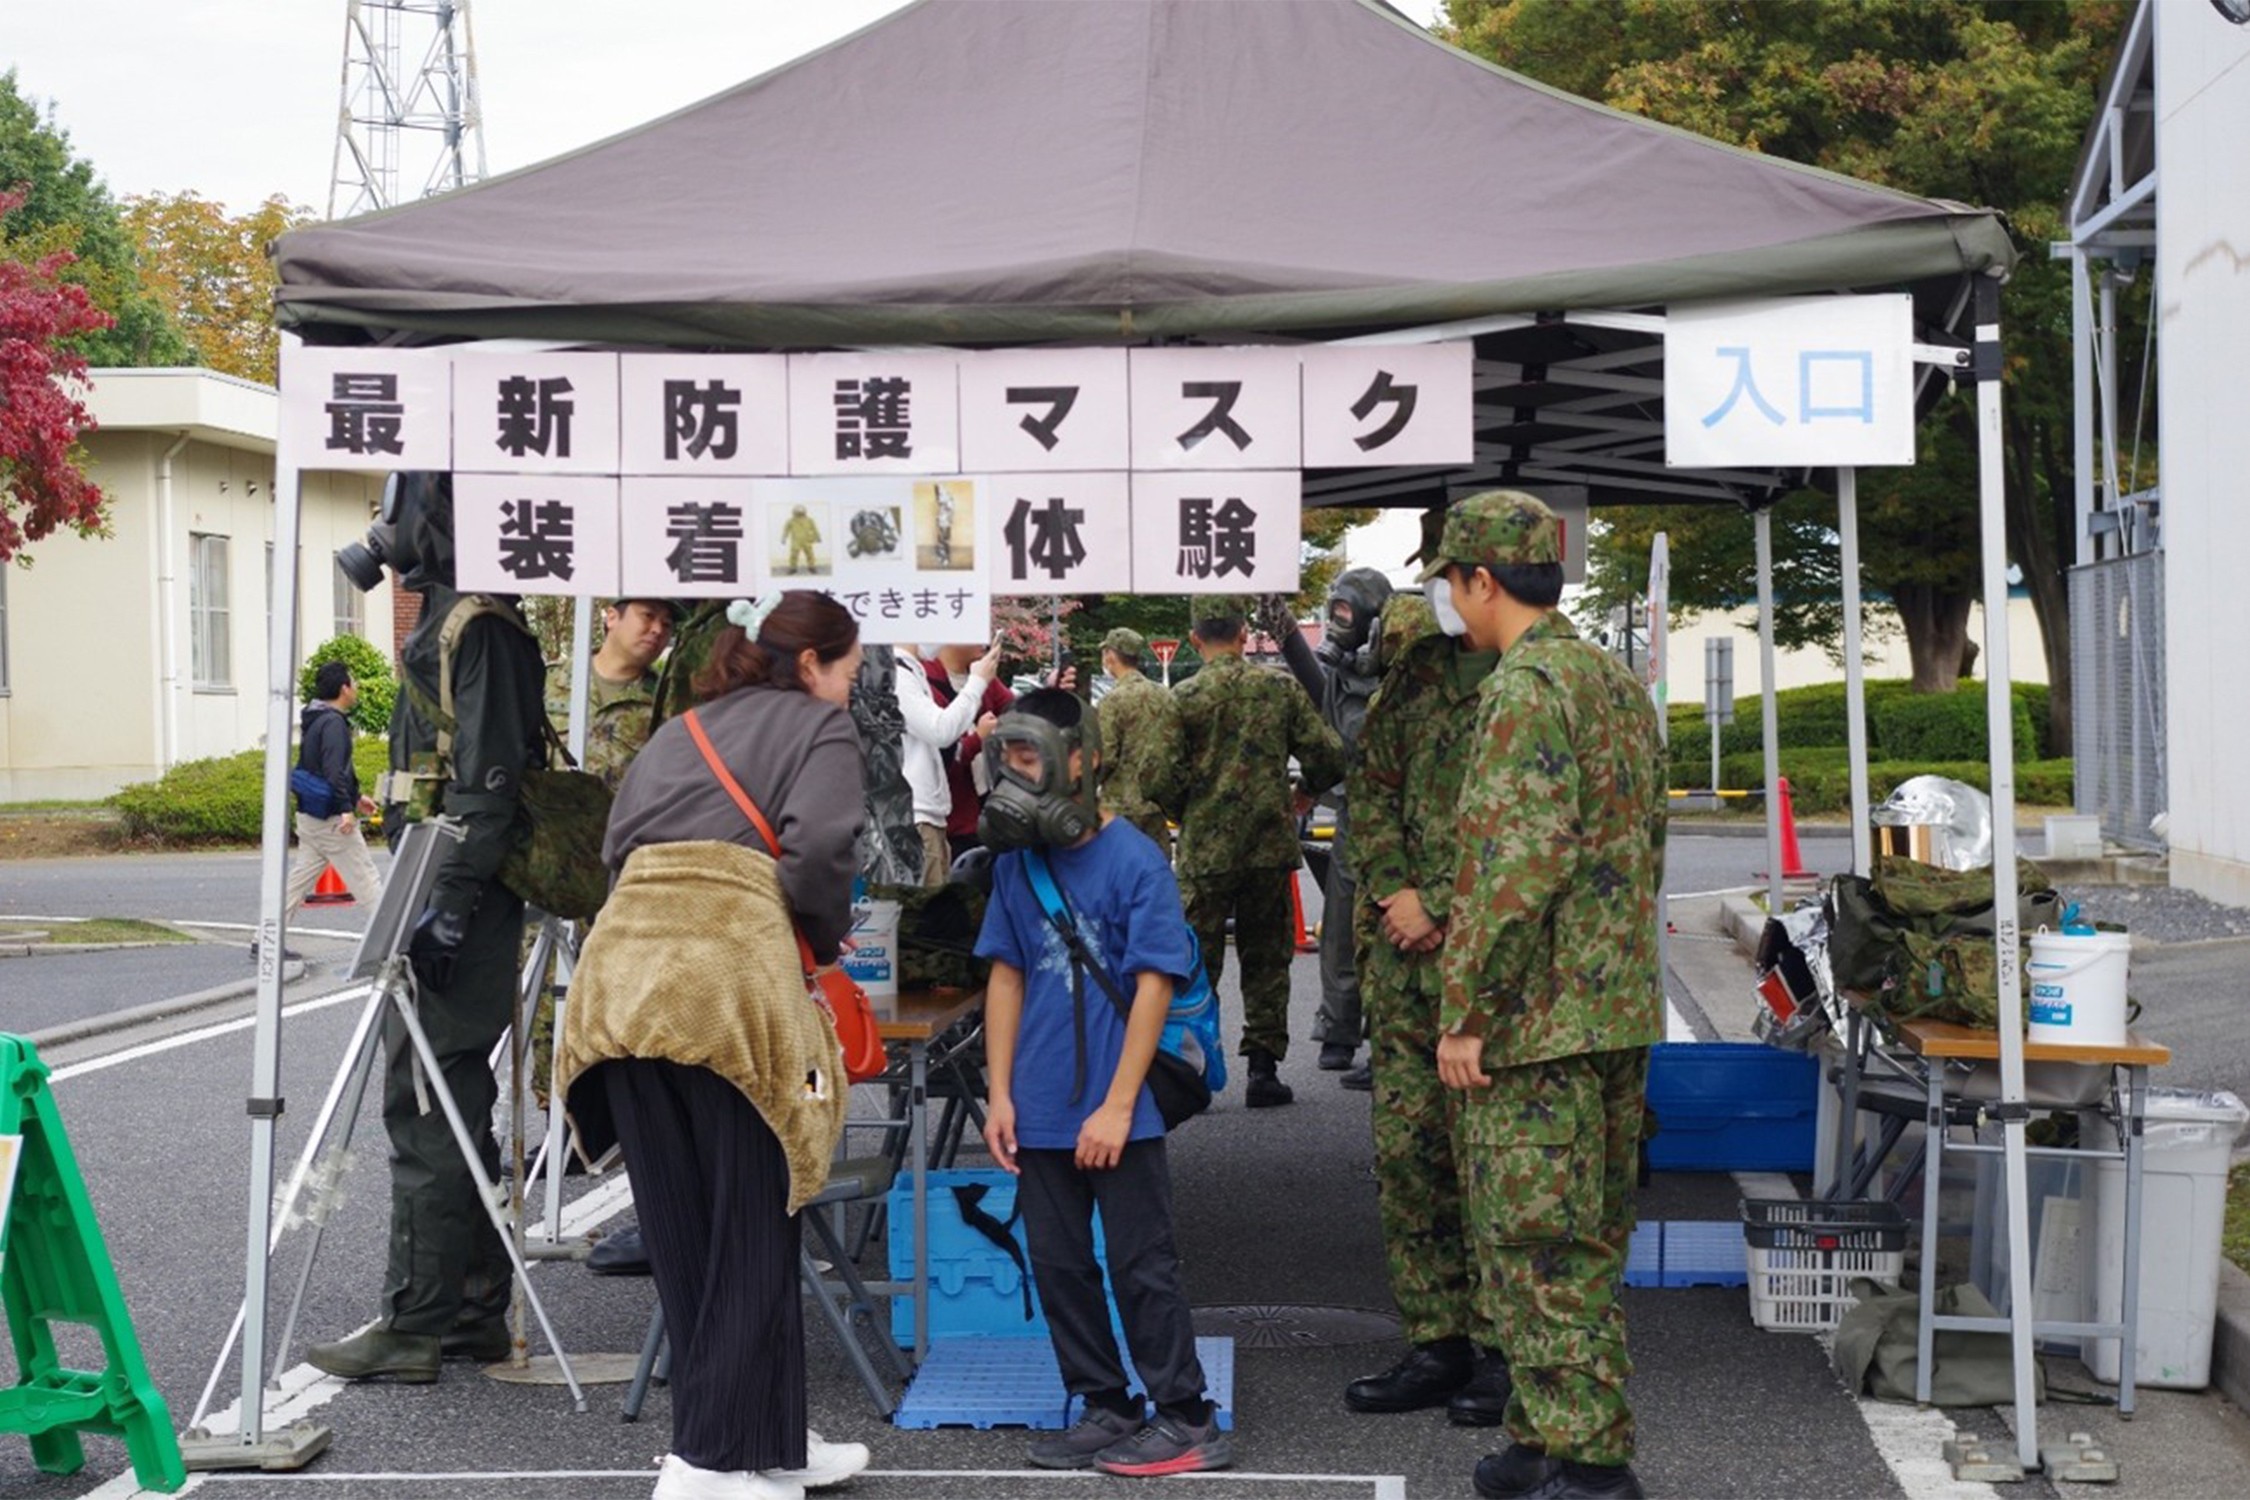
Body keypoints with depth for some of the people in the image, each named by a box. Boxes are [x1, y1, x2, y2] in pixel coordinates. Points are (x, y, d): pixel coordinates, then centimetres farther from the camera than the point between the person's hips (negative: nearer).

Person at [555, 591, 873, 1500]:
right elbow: (818, 850, -7)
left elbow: (618, 846, 20)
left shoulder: (678, 730, 28)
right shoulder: (820, 726, 11)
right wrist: (829, 940, 11)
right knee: (752, 1230, 3)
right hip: (731, 974, -6)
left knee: (679, 1228, 11)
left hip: (623, 969, 6)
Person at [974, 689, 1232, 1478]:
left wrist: (1117, 1105, -15)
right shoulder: (1016, 864, 3)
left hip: (1116, 1115, -6)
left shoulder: (1134, 861, -12)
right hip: (1041, 1112, 6)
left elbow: (1154, 985, -12)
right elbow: (1006, 977, 9)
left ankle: (1187, 1420, 13)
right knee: (1058, 1267, 12)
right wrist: (1000, 1095, 4)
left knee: (1142, 1268, 1)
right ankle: (1106, 1409, 25)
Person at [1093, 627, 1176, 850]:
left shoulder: (1114, 699, -12)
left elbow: (1104, 758, -14)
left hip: (1123, 808, -6)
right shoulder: (1166, 696, 7)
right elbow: (1179, 749, 10)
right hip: (1160, 806, 6)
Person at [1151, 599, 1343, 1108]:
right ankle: (1263, 1068, 10)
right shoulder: (1280, 686, 1)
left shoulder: (1183, 698, -6)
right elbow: (1327, 756, -1)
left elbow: (1163, 780, -11)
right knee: (1266, 957, 11)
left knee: (1197, 959, 6)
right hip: (1270, 845, 2)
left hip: (1205, 850, -2)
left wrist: (1188, 817, 9)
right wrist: (1302, 790, 19)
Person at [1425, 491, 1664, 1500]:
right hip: (1622, 1012, 10)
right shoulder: (1622, 685, 15)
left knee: (1540, 1245, -3)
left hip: (1538, 1019, -10)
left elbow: (1518, 862, -23)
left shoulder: (1526, 688, -16)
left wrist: (1467, 1012, -19)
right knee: (1587, 1243, 15)